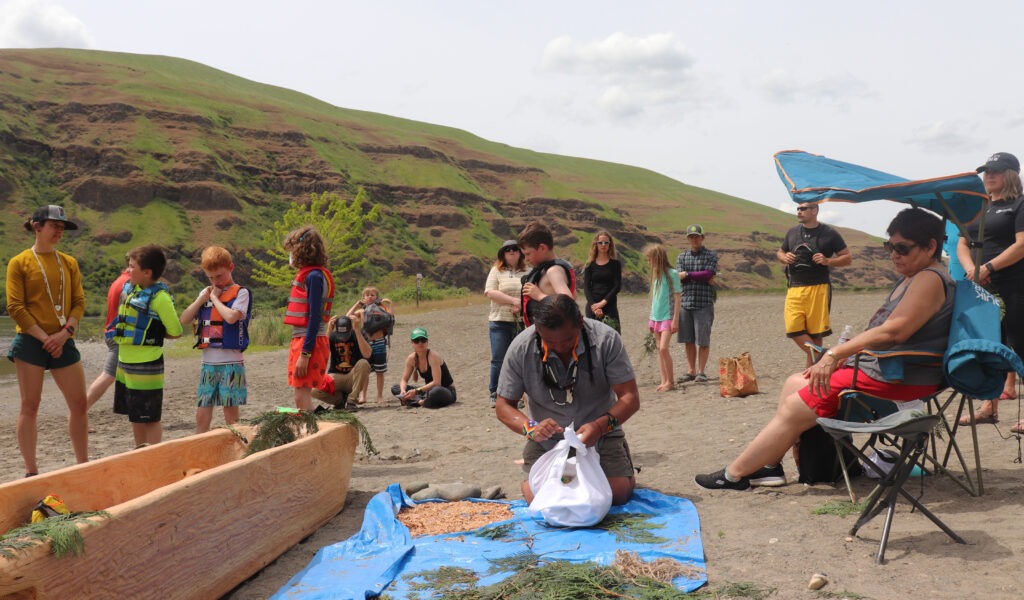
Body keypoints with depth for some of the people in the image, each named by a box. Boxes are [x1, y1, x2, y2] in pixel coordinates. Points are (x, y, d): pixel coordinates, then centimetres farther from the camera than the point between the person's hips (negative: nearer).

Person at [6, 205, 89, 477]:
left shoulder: (69, 262, 11)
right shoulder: (19, 263, -1)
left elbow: (79, 302, 6)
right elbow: (15, 307, -7)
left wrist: (64, 333, -10)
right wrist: (44, 337, -13)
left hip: (63, 343, 4)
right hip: (30, 342, -4)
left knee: (79, 405, 3)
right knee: (30, 406, 2)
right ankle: (31, 472, 11)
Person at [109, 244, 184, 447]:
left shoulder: (159, 297, -17)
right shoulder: (129, 288, 7)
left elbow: (175, 331, -15)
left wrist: (152, 334, -5)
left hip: (145, 366, -8)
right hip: (125, 362, 8)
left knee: (149, 418, 1)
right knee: (135, 416, 17)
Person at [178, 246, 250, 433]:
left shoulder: (241, 293, -4)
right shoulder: (206, 292, 15)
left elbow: (231, 317, -22)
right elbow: (184, 320, 9)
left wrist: (215, 297, -8)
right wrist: (202, 298, -2)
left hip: (231, 363, -6)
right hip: (208, 363, 6)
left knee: (231, 416, 0)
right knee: (202, 416, 7)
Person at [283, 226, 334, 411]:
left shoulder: (314, 276, -13)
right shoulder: (307, 274, 15)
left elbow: (315, 317, -19)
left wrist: (305, 354, -21)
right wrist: (299, 349, 16)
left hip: (310, 343, -10)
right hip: (301, 340, 10)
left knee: (303, 398, -8)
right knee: (300, 398, 12)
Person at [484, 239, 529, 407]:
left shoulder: (527, 271, 10)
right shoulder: (496, 271, 5)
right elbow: (490, 292, -7)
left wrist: (522, 306, -14)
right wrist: (514, 301, -13)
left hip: (523, 322, 2)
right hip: (500, 322, -1)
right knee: (498, 360, 0)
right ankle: (495, 394, 9)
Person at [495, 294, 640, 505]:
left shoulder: (606, 339, -20)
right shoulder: (521, 348, -17)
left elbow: (630, 398, -18)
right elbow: (504, 406, -9)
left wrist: (601, 426, -36)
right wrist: (531, 427, -30)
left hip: (600, 433, 0)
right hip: (547, 438, 1)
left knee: (619, 493, -17)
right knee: (535, 497, -17)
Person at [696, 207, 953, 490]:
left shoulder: (930, 279, -16)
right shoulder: (909, 280, 17)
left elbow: (892, 331, -26)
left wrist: (834, 354, -25)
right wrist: (834, 359, 7)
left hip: (897, 378, -11)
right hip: (874, 364, 11)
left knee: (794, 408, -11)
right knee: (795, 383, 11)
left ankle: (734, 474, -1)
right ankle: (769, 466, 8)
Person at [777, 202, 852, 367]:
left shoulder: (829, 234, 1)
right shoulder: (792, 232, 13)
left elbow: (848, 257, 4)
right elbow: (780, 252, 26)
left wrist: (828, 261, -14)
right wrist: (784, 258, 2)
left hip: (818, 287, -3)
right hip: (794, 288, 4)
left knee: (815, 331, 0)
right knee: (794, 328, -10)